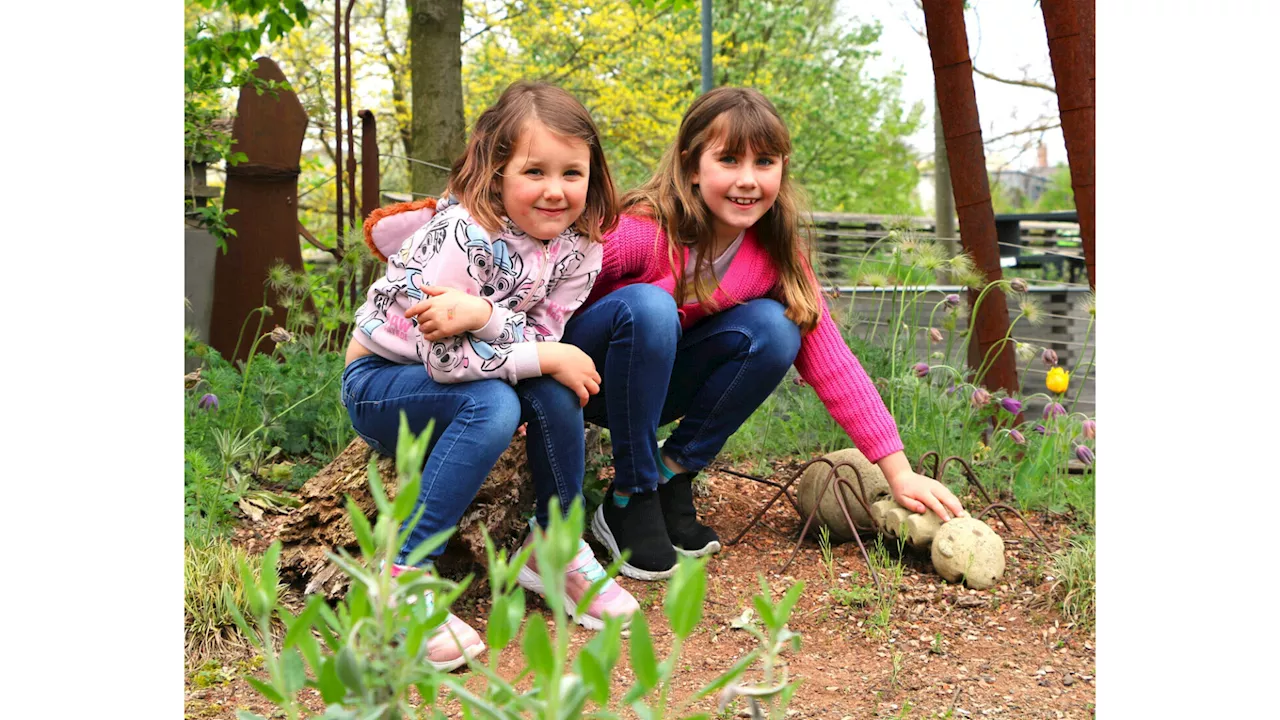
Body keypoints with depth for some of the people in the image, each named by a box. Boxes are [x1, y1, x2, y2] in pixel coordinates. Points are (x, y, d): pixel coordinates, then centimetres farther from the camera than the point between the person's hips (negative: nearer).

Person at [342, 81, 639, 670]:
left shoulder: (578, 246, -9)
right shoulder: (465, 236, -29)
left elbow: (543, 338, -16)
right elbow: (443, 357, -32)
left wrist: (482, 316, -35)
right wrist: (547, 360, -28)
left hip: (459, 378, 6)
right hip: (380, 381, -5)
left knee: (553, 391, -22)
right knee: (493, 406, -32)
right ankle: (403, 576, -26)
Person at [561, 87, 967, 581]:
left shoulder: (777, 254, -12)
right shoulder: (640, 234, -28)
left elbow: (829, 360, -12)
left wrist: (899, 472, -17)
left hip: (655, 385, 4)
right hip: (587, 377, -4)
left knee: (774, 327, -21)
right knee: (650, 305, -36)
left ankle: (671, 478, -9)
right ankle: (631, 500, -20)